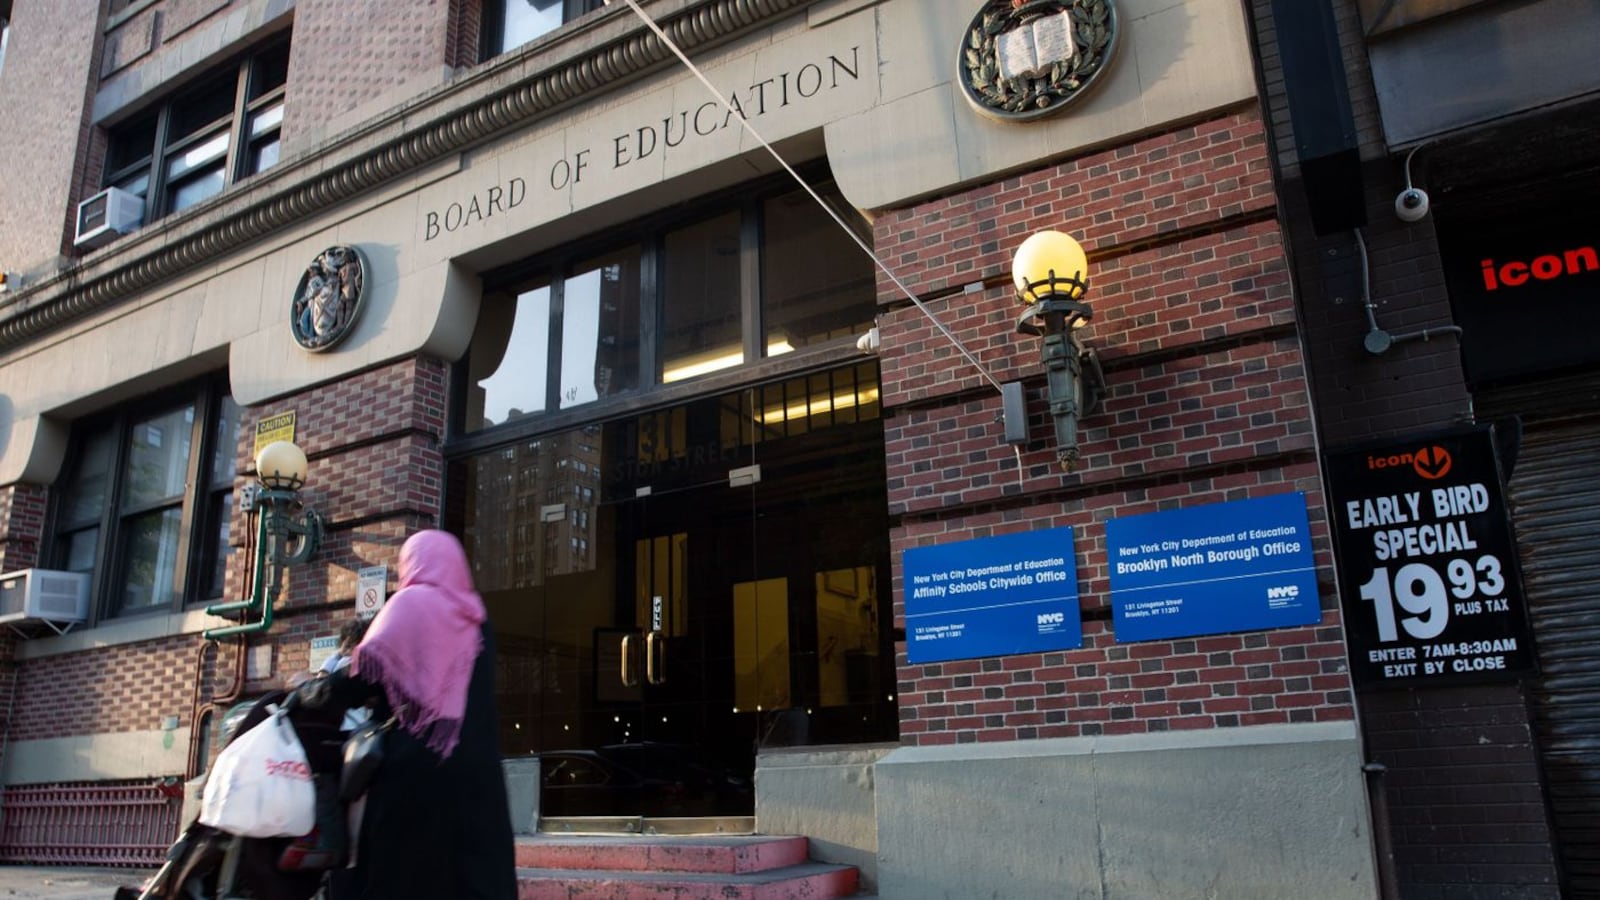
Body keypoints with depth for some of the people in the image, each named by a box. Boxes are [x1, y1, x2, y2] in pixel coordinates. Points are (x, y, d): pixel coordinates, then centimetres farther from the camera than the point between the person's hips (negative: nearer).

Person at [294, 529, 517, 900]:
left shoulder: (410, 604, 2)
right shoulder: (475, 617, 17)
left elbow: (367, 671, -6)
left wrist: (309, 693, 11)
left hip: (414, 761, -4)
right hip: (473, 766, 4)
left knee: (400, 869, 4)